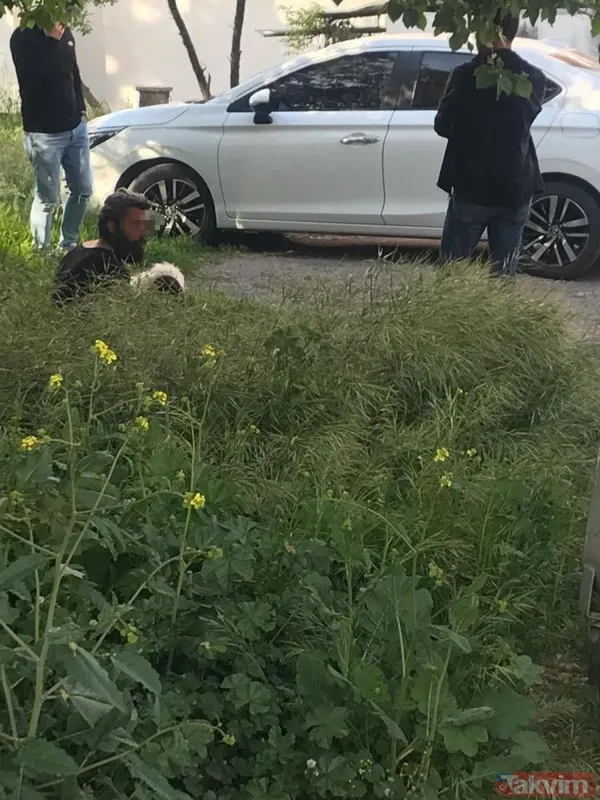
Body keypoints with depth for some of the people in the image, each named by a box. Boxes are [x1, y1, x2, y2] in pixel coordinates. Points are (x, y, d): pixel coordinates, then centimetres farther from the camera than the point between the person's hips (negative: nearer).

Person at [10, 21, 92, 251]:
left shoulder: (64, 32, 8)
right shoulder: (22, 37, -11)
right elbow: (30, 77, -25)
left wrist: (81, 110, 12)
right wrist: (51, 41, -21)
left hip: (75, 128, 7)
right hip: (44, 133, -7)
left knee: (83, 189, 11)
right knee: (47, 198, -2)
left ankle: (68, 245, 27)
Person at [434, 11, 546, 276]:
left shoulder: (464, 75, -9)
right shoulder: (533, 77, 1)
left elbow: (442, 126, -3)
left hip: (471, 187, -3)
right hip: (516, 189, 3)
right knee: (504, 270, 10)